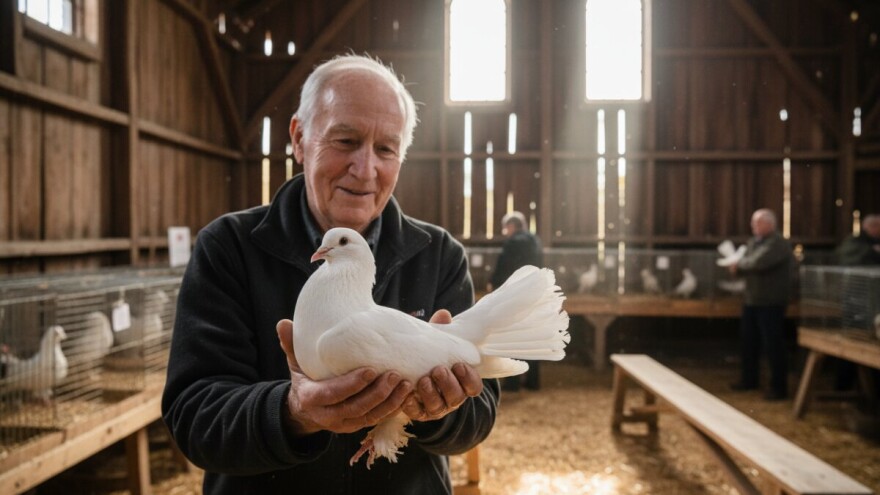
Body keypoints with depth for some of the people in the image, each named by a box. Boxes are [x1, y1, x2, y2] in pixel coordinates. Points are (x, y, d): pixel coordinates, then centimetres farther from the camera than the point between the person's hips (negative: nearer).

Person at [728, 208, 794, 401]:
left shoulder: (778, 244, -15)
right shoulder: (753, 241, 12)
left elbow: (758, 262, -29)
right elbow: (747, 265, 16)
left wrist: (739, 264, -11)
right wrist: (737, 267, -7)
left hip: (771, 303, -9)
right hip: (751, 300, 9)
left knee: (773, 345, -3)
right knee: (748, 341, 16)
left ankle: (779, 387, 7)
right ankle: (749, 379, 30)